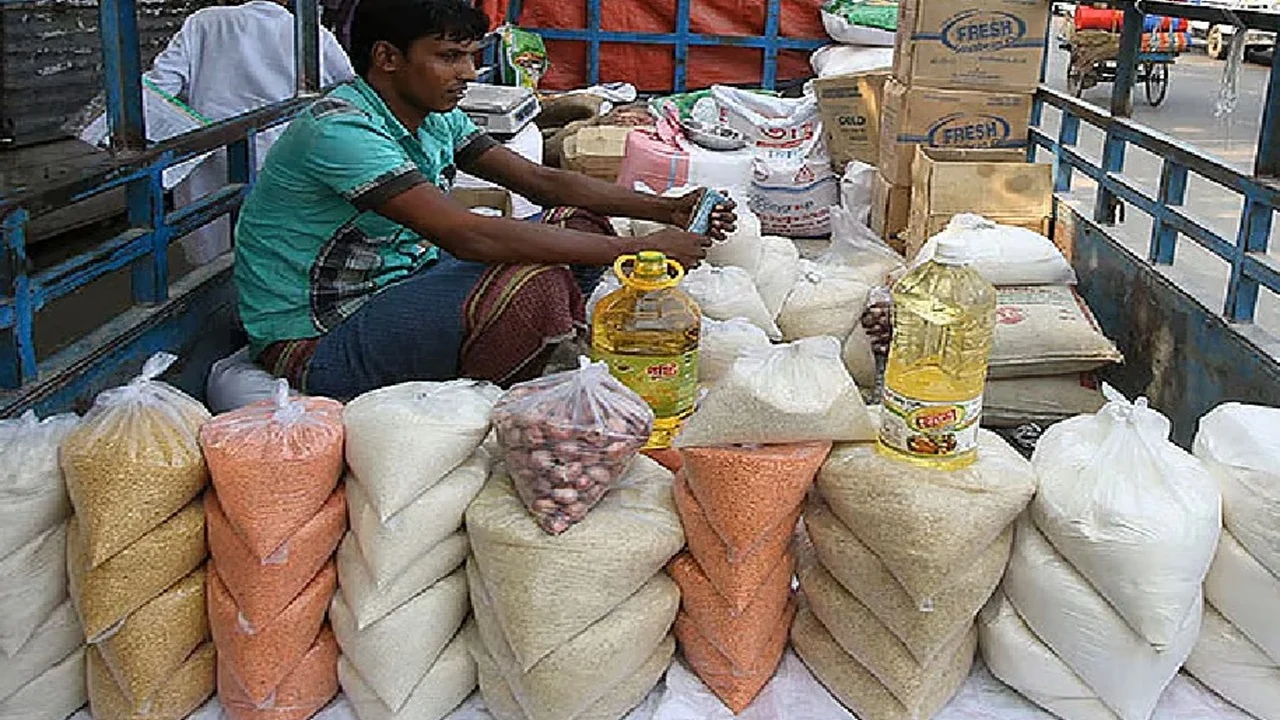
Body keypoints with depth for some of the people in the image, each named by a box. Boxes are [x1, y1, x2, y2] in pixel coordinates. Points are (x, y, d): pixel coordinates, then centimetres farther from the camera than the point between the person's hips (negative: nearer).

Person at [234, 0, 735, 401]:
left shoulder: (436, 118, 4)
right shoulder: (340, 128, -25)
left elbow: (538, 180, 6)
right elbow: (467, 236, -33)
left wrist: (663, 209, -6)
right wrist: (635, 251, -31)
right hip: (314, 346, -9)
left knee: (578, 225, 2)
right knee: (530, 286, -33)